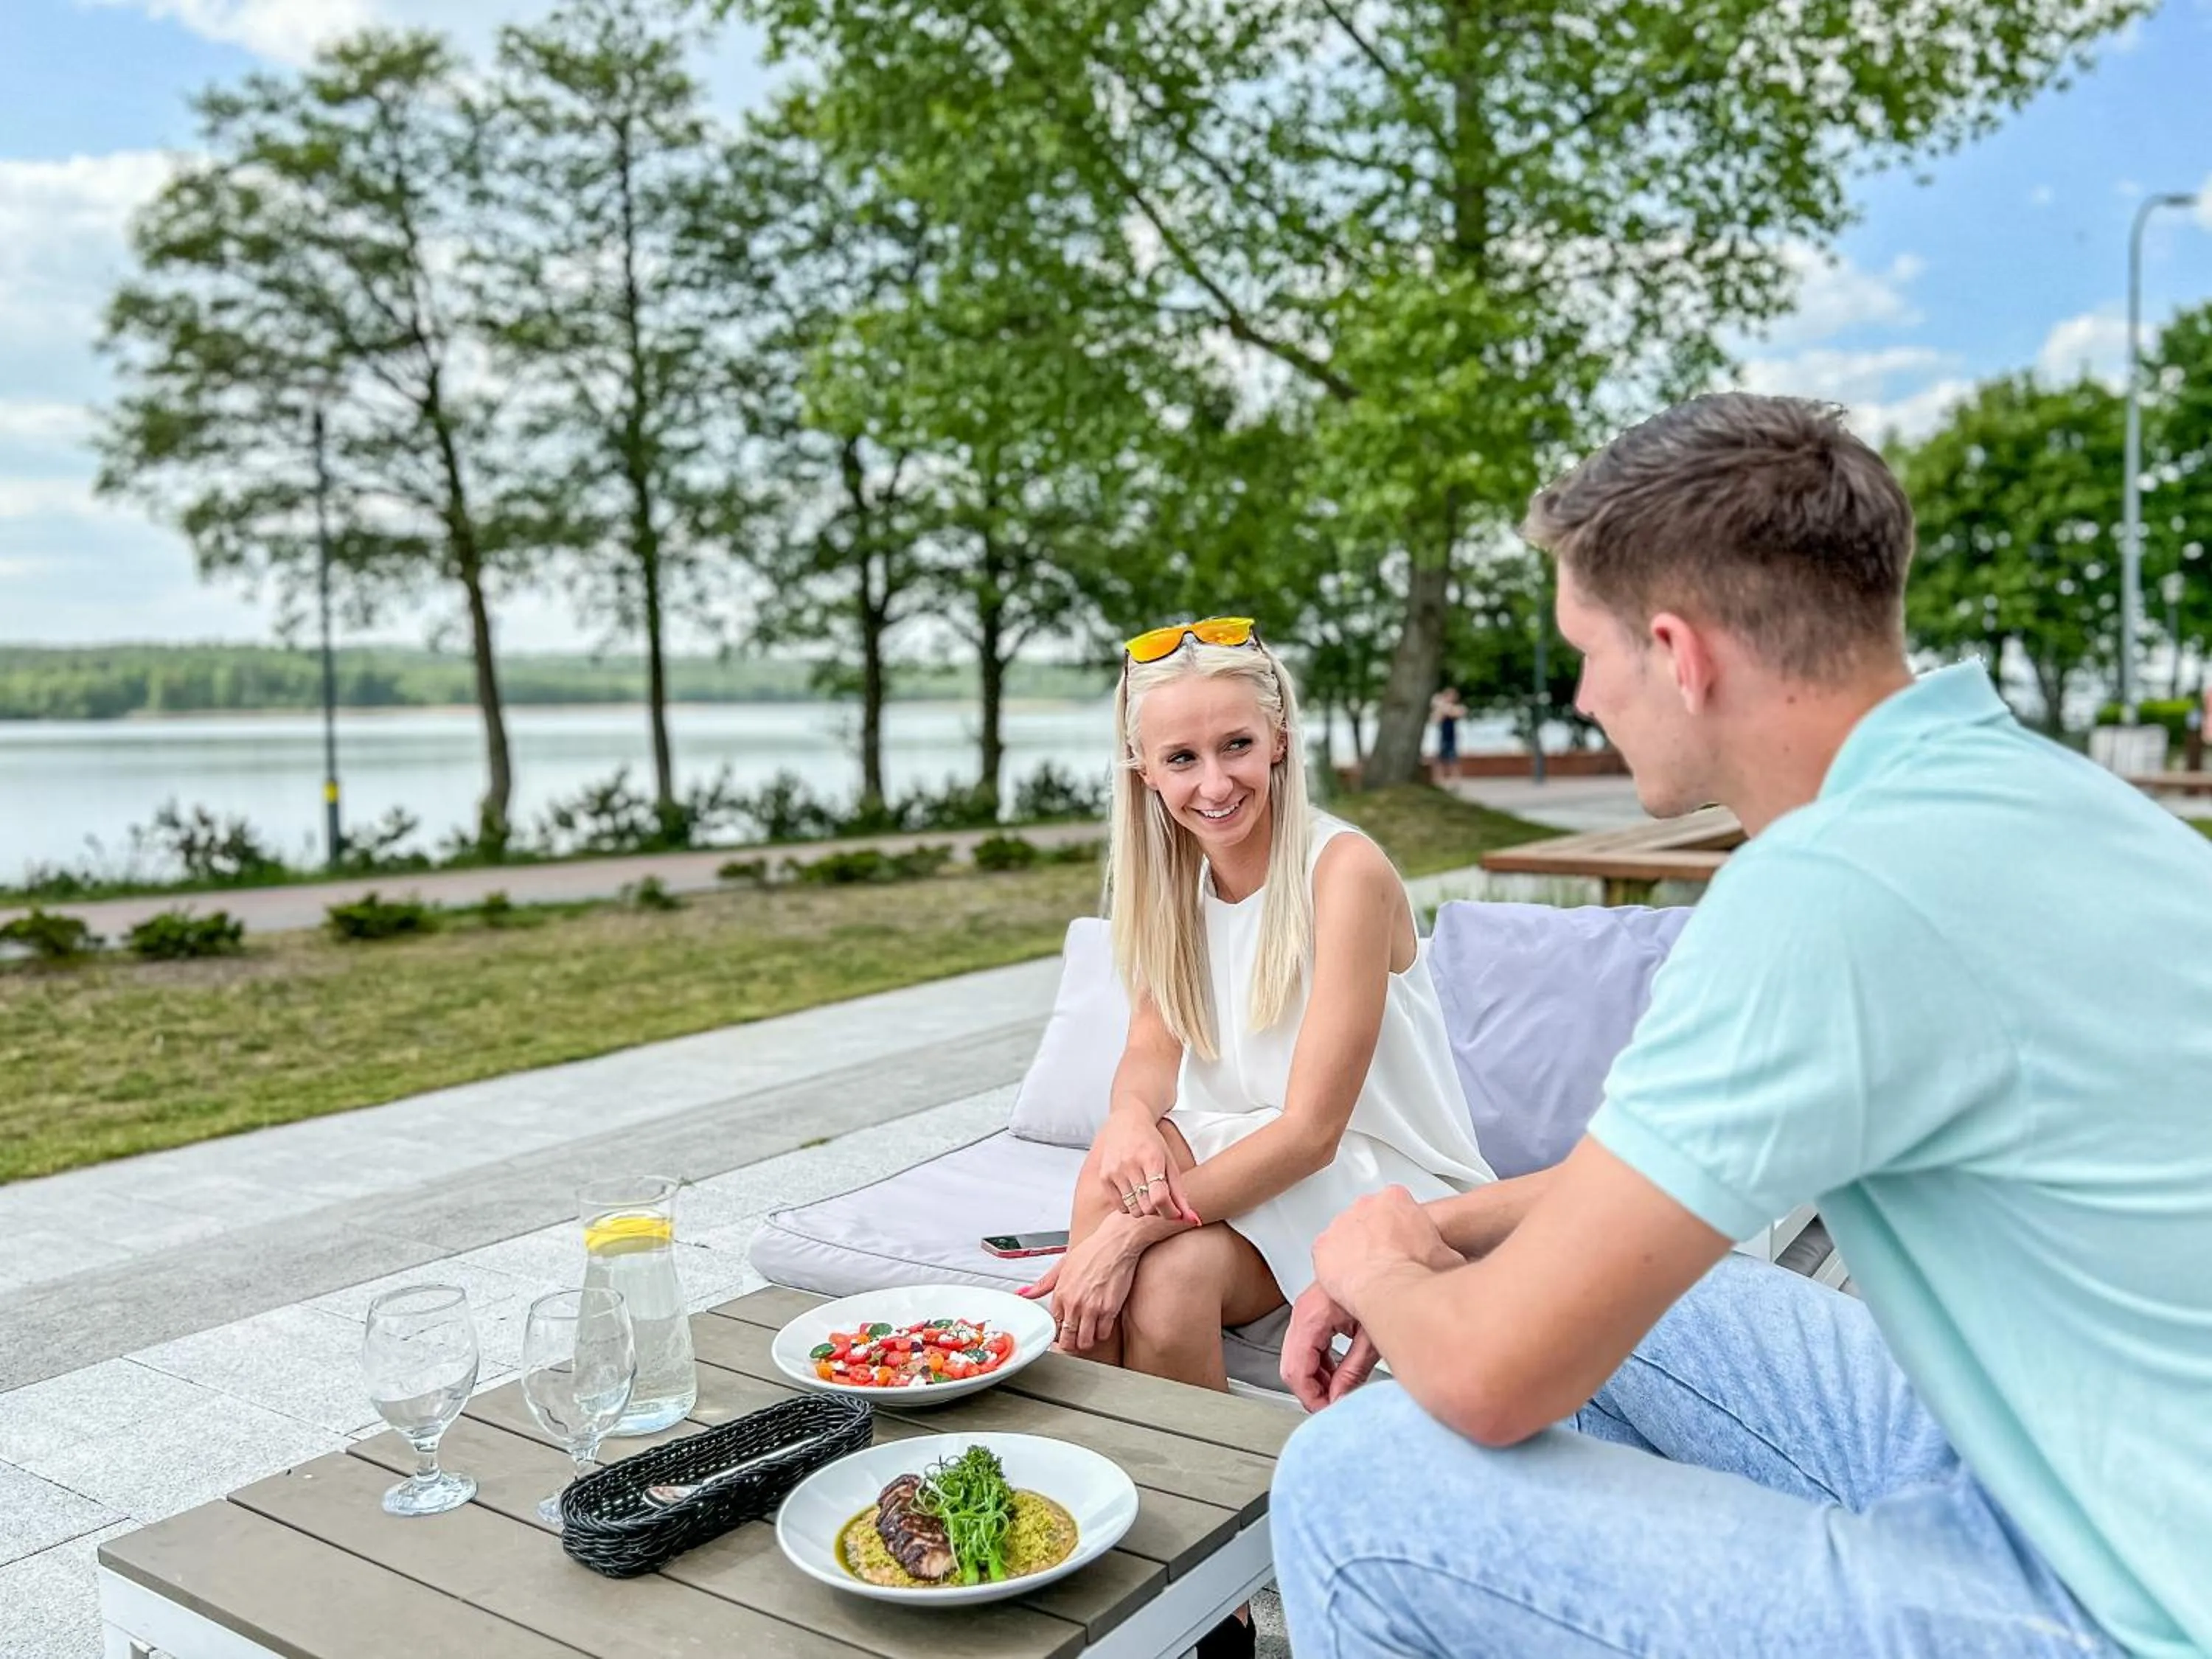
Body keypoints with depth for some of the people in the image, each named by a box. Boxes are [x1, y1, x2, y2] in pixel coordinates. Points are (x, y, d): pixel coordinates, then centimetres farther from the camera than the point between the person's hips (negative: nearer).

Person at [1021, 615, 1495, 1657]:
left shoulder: (1344, 871, -19)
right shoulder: (1172, 879, 3)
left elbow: (1311, 1128, -22)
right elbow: (1151, 1052, -1)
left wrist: (1134, 1229, -30)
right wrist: (1131, 1119, -26)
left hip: (1384, 1184, -5)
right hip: (1244, 1159, 6)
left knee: (1167, 1277, -29)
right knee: (1119, 1156, -26)